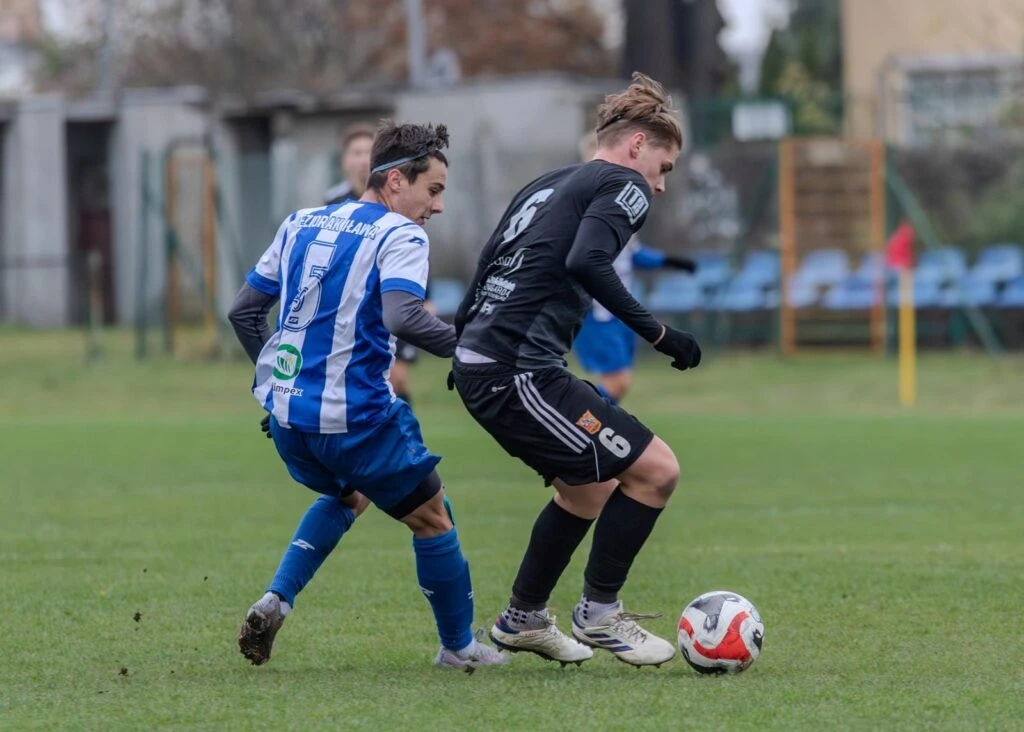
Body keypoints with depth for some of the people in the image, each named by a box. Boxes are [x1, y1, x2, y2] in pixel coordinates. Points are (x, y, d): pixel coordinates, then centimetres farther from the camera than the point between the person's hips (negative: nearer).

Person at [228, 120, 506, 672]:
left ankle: (275, 601, 14)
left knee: (348, 496, 32)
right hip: (354, 415, -7)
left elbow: (244, 310, 16)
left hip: (284, 411, 7)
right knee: (431, 519, 13)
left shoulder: (302, 223, 12)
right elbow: (401, 317, -27)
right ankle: (458, 647, 22)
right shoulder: (399, 235, -10)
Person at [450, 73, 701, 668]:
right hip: (519, 372, -10)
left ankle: (523, 619, 35)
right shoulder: (623, 186, -2)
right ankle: (600, 613, 1)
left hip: (479, 367, 10)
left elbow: (488, 267, 24)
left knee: (591, 488, 26)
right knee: (655, 469, -8)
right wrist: (655, 332, -18)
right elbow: (586, 263, -21)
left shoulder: (546, 186, 24)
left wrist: (463, 344, 29)